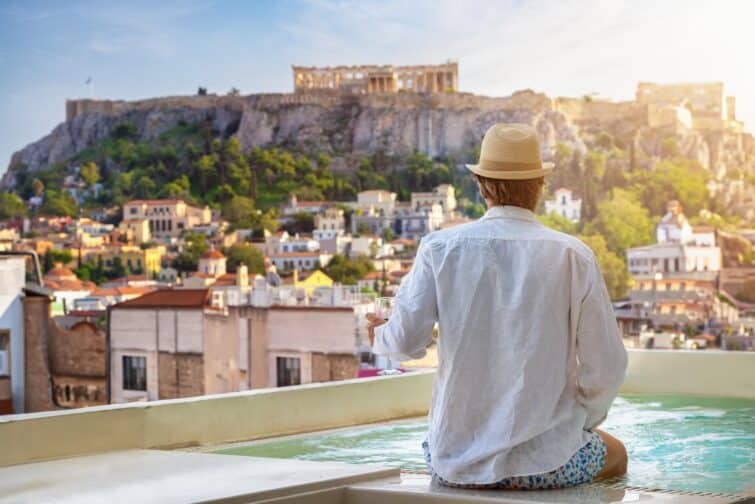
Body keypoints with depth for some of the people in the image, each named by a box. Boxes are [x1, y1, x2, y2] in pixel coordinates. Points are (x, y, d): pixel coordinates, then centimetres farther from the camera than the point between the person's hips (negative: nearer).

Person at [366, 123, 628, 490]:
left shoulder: (440, 247, -5)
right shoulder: (574, 256, -8)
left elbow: (406, 342, -9)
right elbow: (606, 366, -6)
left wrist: (380, 336, 15)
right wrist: (582, 421, 13)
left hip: (456, 462, 2)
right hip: (546, 460, -2)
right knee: (615, 455, 32)